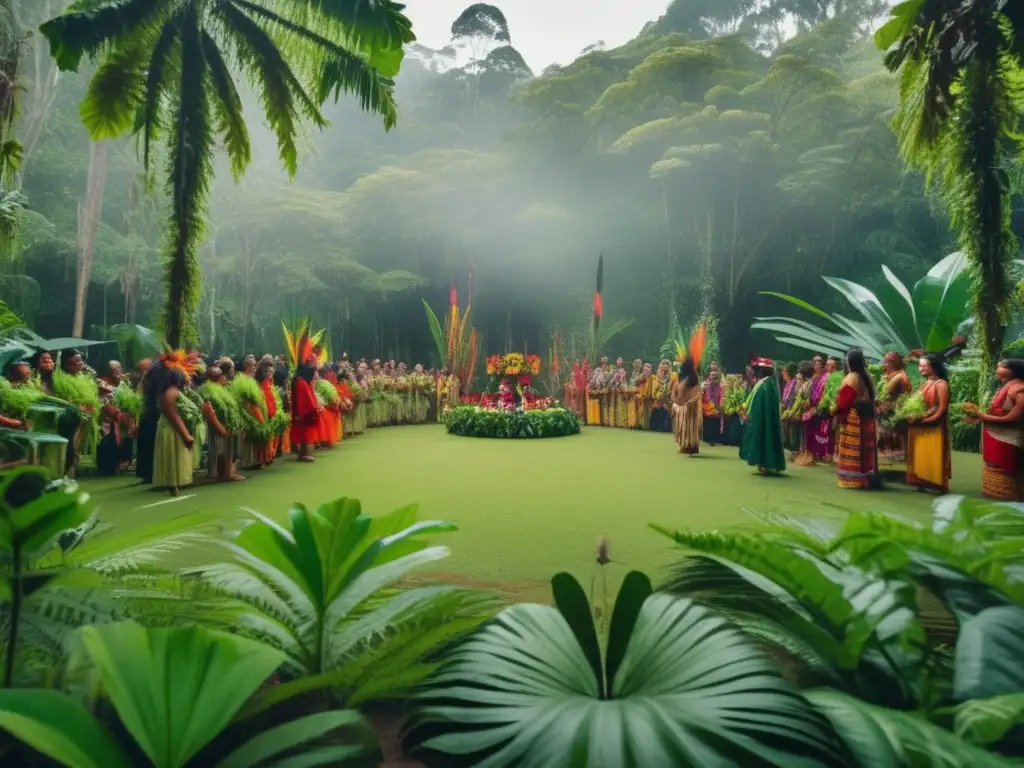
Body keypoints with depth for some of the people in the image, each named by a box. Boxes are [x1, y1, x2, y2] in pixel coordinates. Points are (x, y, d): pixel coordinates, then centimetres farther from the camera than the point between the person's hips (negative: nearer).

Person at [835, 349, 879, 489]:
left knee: (852, 448, -4)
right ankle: (865, 477, 13)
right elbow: (870, 398, 13)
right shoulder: (867, 377, 11)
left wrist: (837, 412, -2)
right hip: (866, 417, 8)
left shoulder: (851, 378, -12)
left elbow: (844, 400, -14)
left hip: (852, 417, -8)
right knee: (864, 447, 10)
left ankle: (852, 478, -2)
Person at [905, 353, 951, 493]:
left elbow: (942, 409, -14)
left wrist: (925, 419, -18)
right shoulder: (924, 384, 15)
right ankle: (922, 483, 12)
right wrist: (914, 416, -5)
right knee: (921, 456, 8)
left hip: (934, 428, -7)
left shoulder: (941, 384, -7)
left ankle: (938, 484, 2)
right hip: (920, 428, 7)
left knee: (934, 458, -4)